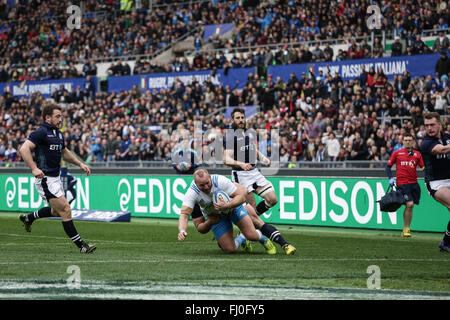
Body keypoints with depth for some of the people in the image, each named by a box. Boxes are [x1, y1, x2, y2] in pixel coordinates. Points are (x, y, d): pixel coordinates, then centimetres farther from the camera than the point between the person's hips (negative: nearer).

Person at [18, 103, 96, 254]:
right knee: (65, 210, -10)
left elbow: (64, 152, 29)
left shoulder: (59, 134, 12)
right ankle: (81, 245, -6)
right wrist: (34, 168, -33)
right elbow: (24, 149, -24)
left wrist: (80, 164, 19)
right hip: (45, 179, -10)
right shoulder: (41, 133, -15)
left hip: (56, 178, 10)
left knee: (56, 211, 23)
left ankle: (28, 218, 43)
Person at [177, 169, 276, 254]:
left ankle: (264, 240, 27)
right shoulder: (191, 193, -30)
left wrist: (227, 205, -45)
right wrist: (182, 231, -52)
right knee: (229, 250, -8)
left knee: (252, 236, -12)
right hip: (215, 216, 1)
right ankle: (241, 239, 29)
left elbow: (241, 196, -27)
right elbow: (184, 215, -32)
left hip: (233, 206, -1)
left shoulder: (220, 181, -33)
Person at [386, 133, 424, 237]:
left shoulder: (417, 154, 12)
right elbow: (388, 166, 11)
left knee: (410, 206, 4)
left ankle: (406, 229, 16)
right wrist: (391, 178, -2)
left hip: (414, 183, 3)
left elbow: (423, 167, 9)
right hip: (402, 183, -3)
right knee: (409, 204, -15)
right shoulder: (397, 153, 6)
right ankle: (406, 229, -3)